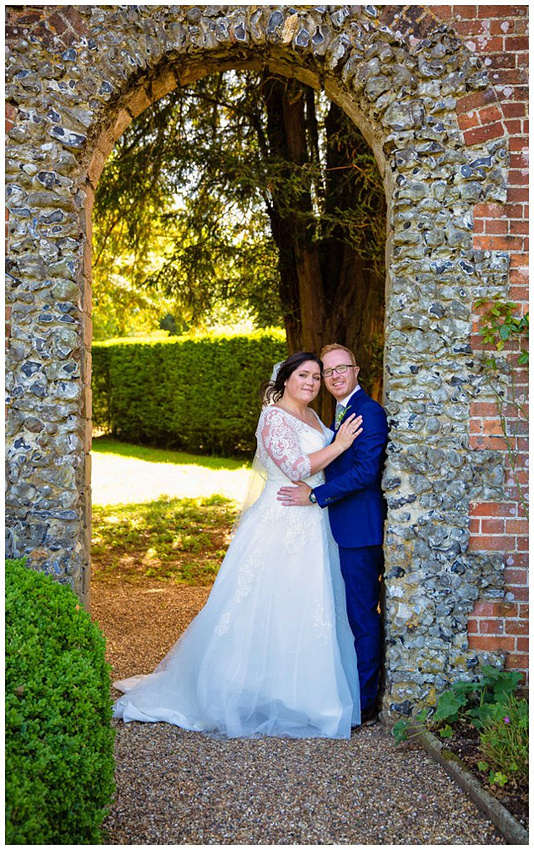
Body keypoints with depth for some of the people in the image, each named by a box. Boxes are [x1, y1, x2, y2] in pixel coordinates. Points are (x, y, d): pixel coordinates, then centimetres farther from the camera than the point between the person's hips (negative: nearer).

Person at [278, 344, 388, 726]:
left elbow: (366, 470, -22)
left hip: (360, 528, -10)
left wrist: (315, 494, -19)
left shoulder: (370, 412, -14)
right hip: (343, 527, 10)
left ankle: (365, 704, 7)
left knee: (362, 615, -3)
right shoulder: (342, 412, 19)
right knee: (351, 613, 17)